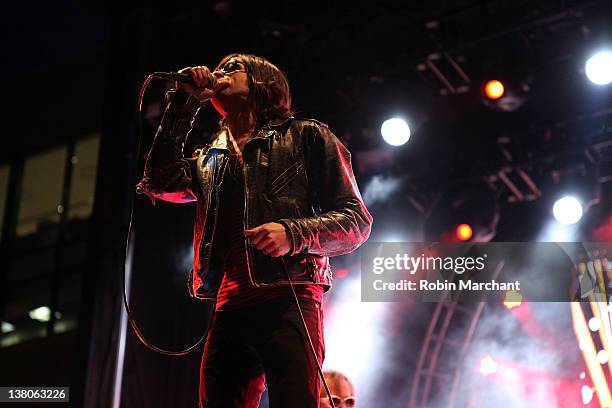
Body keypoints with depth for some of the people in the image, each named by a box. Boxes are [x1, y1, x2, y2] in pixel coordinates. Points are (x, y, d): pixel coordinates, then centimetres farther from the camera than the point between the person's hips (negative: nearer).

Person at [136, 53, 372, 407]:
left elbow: (357, 219, 6)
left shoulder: (305, 136, 11)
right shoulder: (209, 160, 27)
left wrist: (294, 234, -13)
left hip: (288, 301, -5)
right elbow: (160, 184, 9)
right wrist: (183, 106, 8)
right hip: (229, 311, 5)